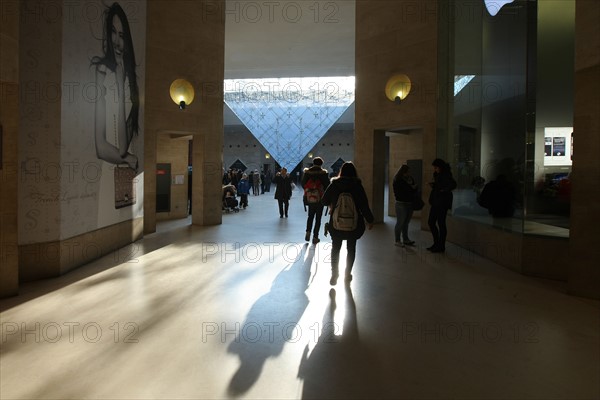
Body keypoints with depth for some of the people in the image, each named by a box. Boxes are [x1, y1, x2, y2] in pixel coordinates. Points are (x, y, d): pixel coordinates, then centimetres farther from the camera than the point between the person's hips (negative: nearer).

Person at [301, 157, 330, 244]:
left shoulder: (307, 172, -2)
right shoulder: (323, 173, -10)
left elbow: (303, 184, 4)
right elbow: (327, 185, -8)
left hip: (309, 198, 3)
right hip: (320, 198, -3)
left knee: (310, 216, 20)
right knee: (318, 218, 6)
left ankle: (308, 232, 4)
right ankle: (315, 237, 7)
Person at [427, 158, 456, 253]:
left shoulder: (446, 175, -15)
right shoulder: (437, 175, 11)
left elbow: (453, 184, -30)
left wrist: (443, 190, -23)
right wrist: (433, 185, 2)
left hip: (442, 202, -9)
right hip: (435, 202, 9)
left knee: (441, 224, -1)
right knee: (431, 222, 11)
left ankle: (441, 247, 10)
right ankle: (436, 243, 25)